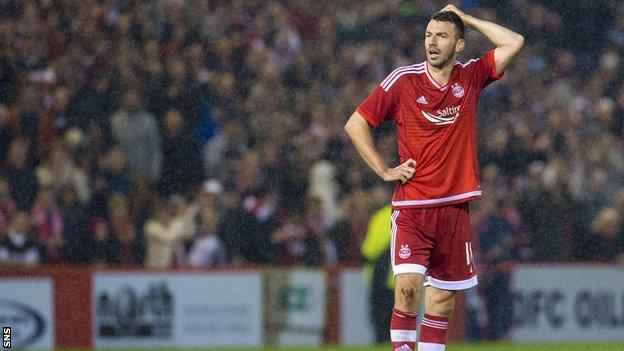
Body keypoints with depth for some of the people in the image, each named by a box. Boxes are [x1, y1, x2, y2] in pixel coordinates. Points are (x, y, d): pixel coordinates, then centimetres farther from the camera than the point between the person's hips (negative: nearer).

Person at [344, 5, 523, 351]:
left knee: (442, 300, 6)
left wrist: (466, 19, 3)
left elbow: (514, 43, 1)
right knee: (408, 286, -19)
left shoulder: (470, 76, 5)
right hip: (411, 206, -3)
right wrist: (384, 170, -3)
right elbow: (355, 125, 2)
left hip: (454, 207, 3)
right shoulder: (403, 80, -3)